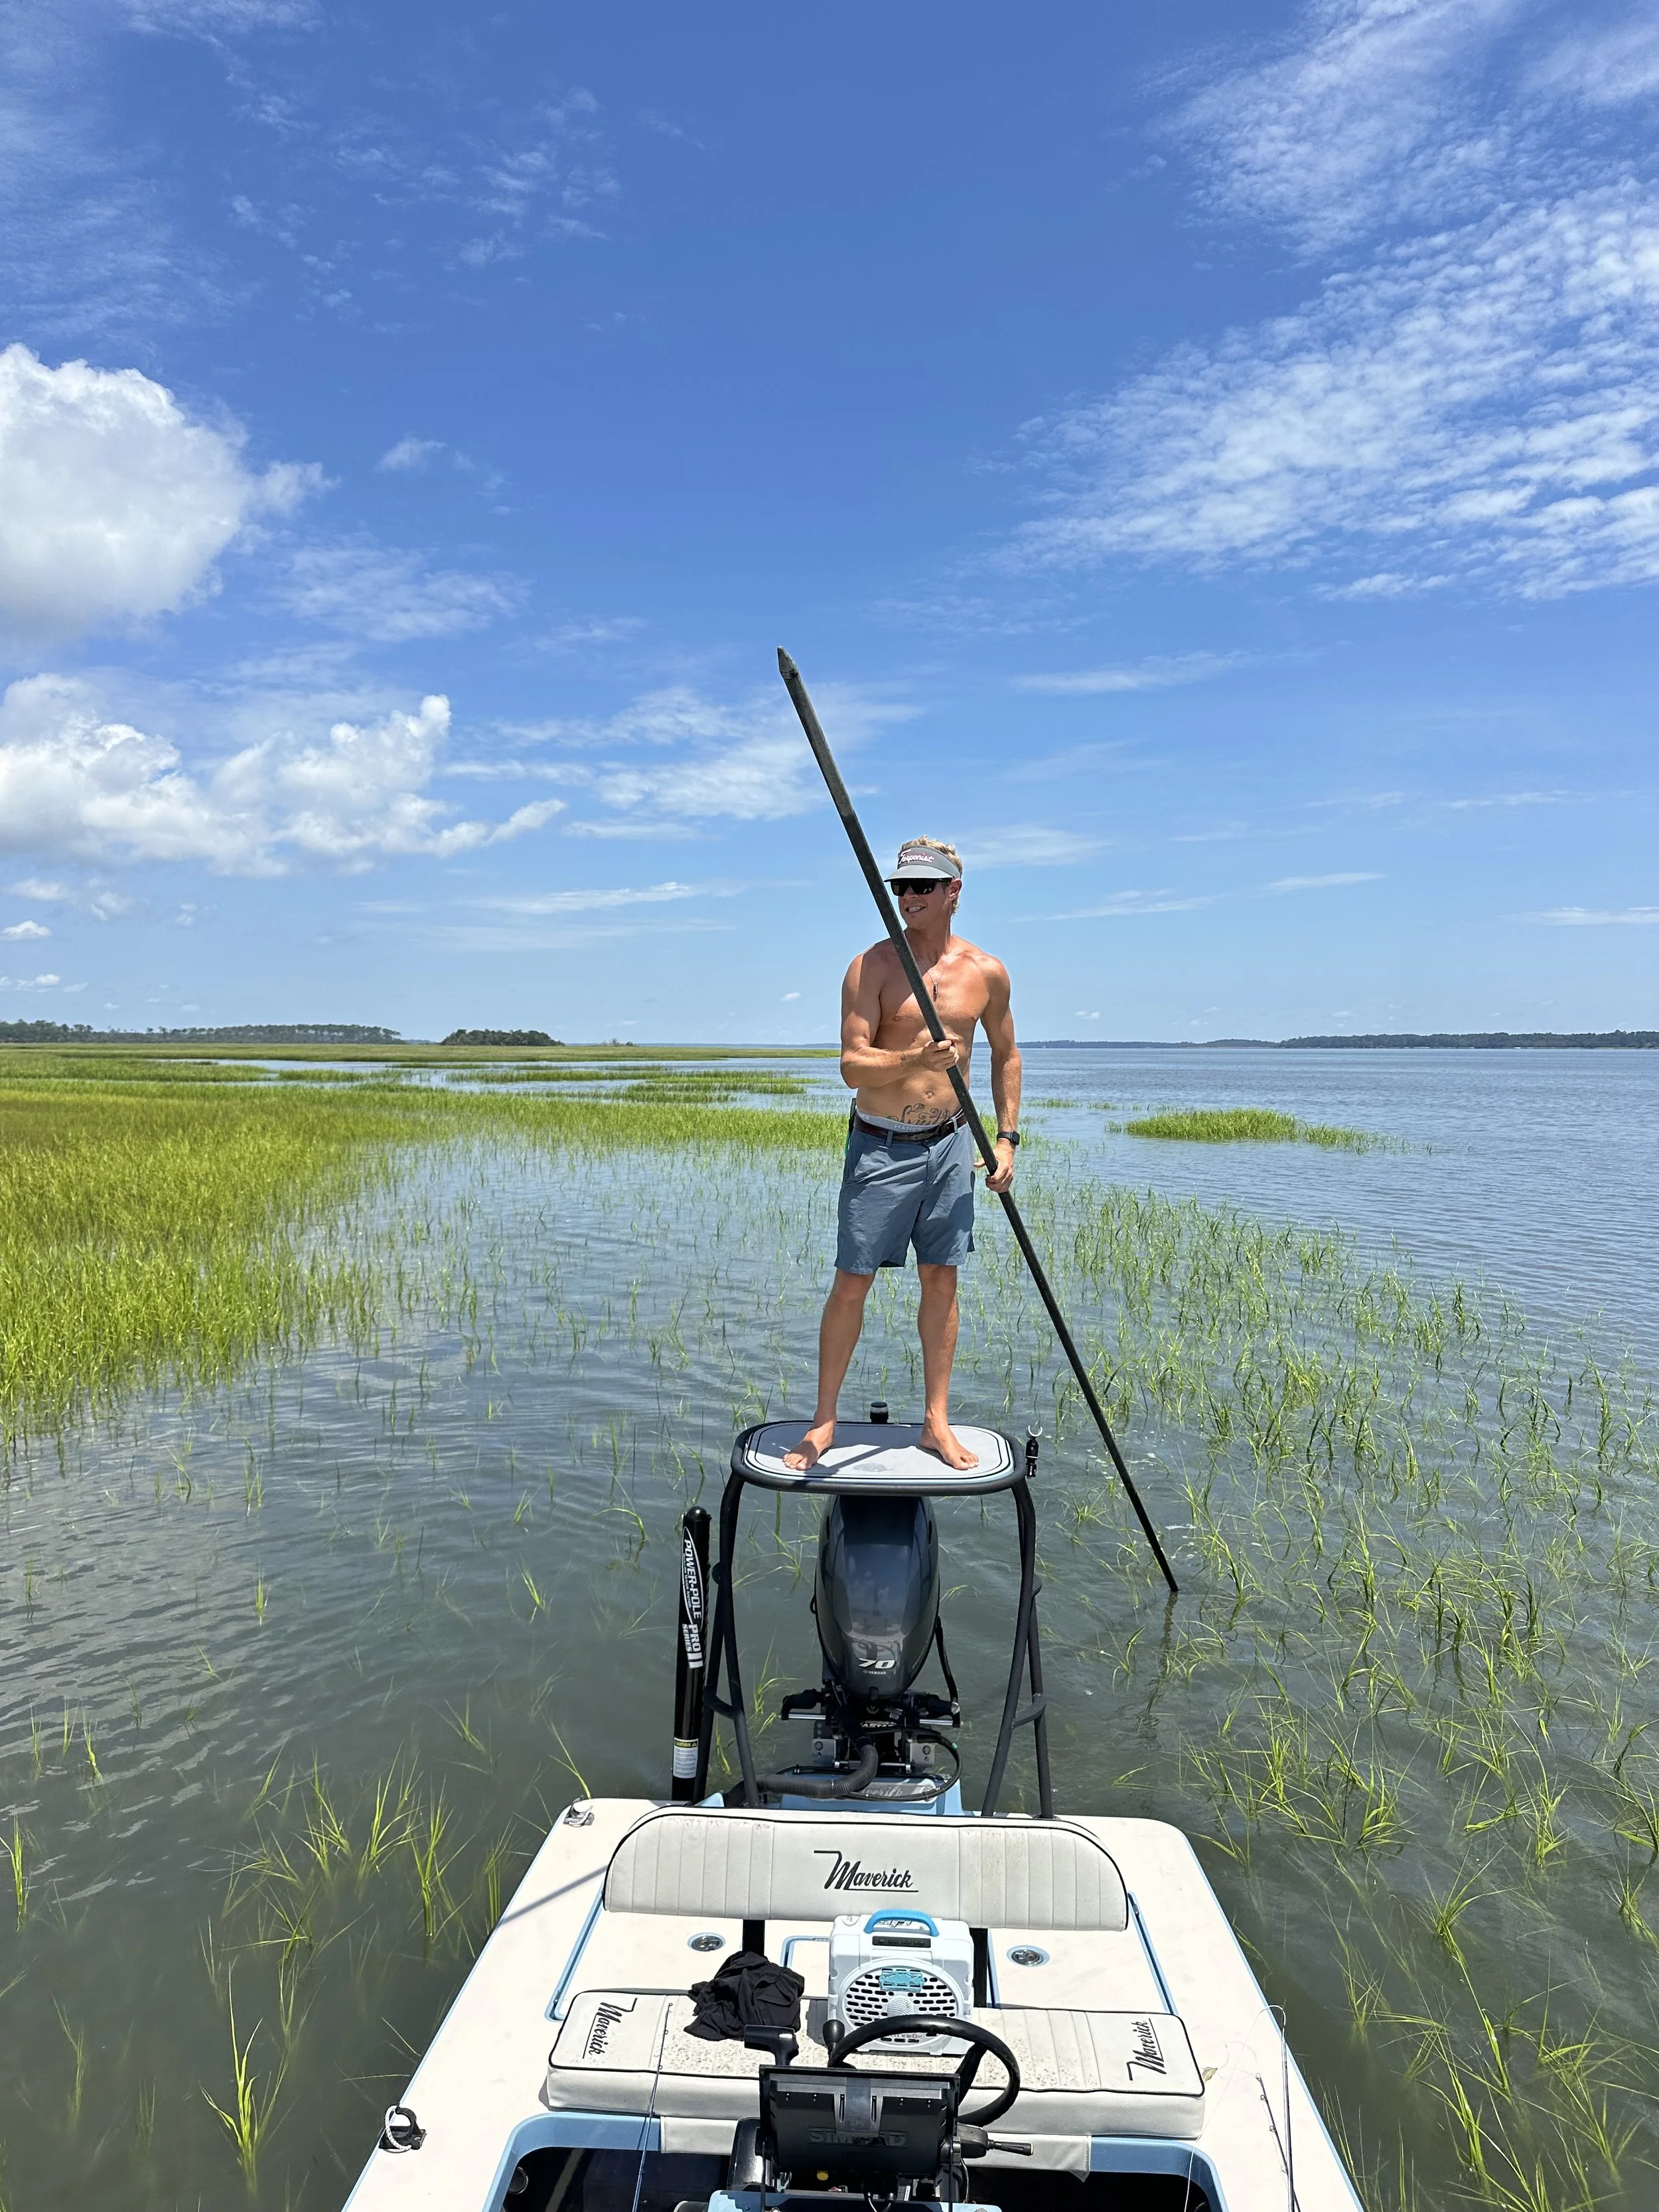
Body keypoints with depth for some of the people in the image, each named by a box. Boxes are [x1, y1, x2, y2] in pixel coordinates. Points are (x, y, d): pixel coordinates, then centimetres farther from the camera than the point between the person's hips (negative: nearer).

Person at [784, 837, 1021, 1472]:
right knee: (851, 1282, 0)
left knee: (941, 1280, 8)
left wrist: (1007, 1138, 8)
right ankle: (824, 1420, 14)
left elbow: (1005, 1055, 15)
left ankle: (937, 1424, 19)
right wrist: (918, 1059, -31)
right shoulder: (870, 968, -8)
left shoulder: (986, 972, 2)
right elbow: (852, 1066, -14)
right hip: (880, 1146, -3)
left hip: (950, 1143, 3)